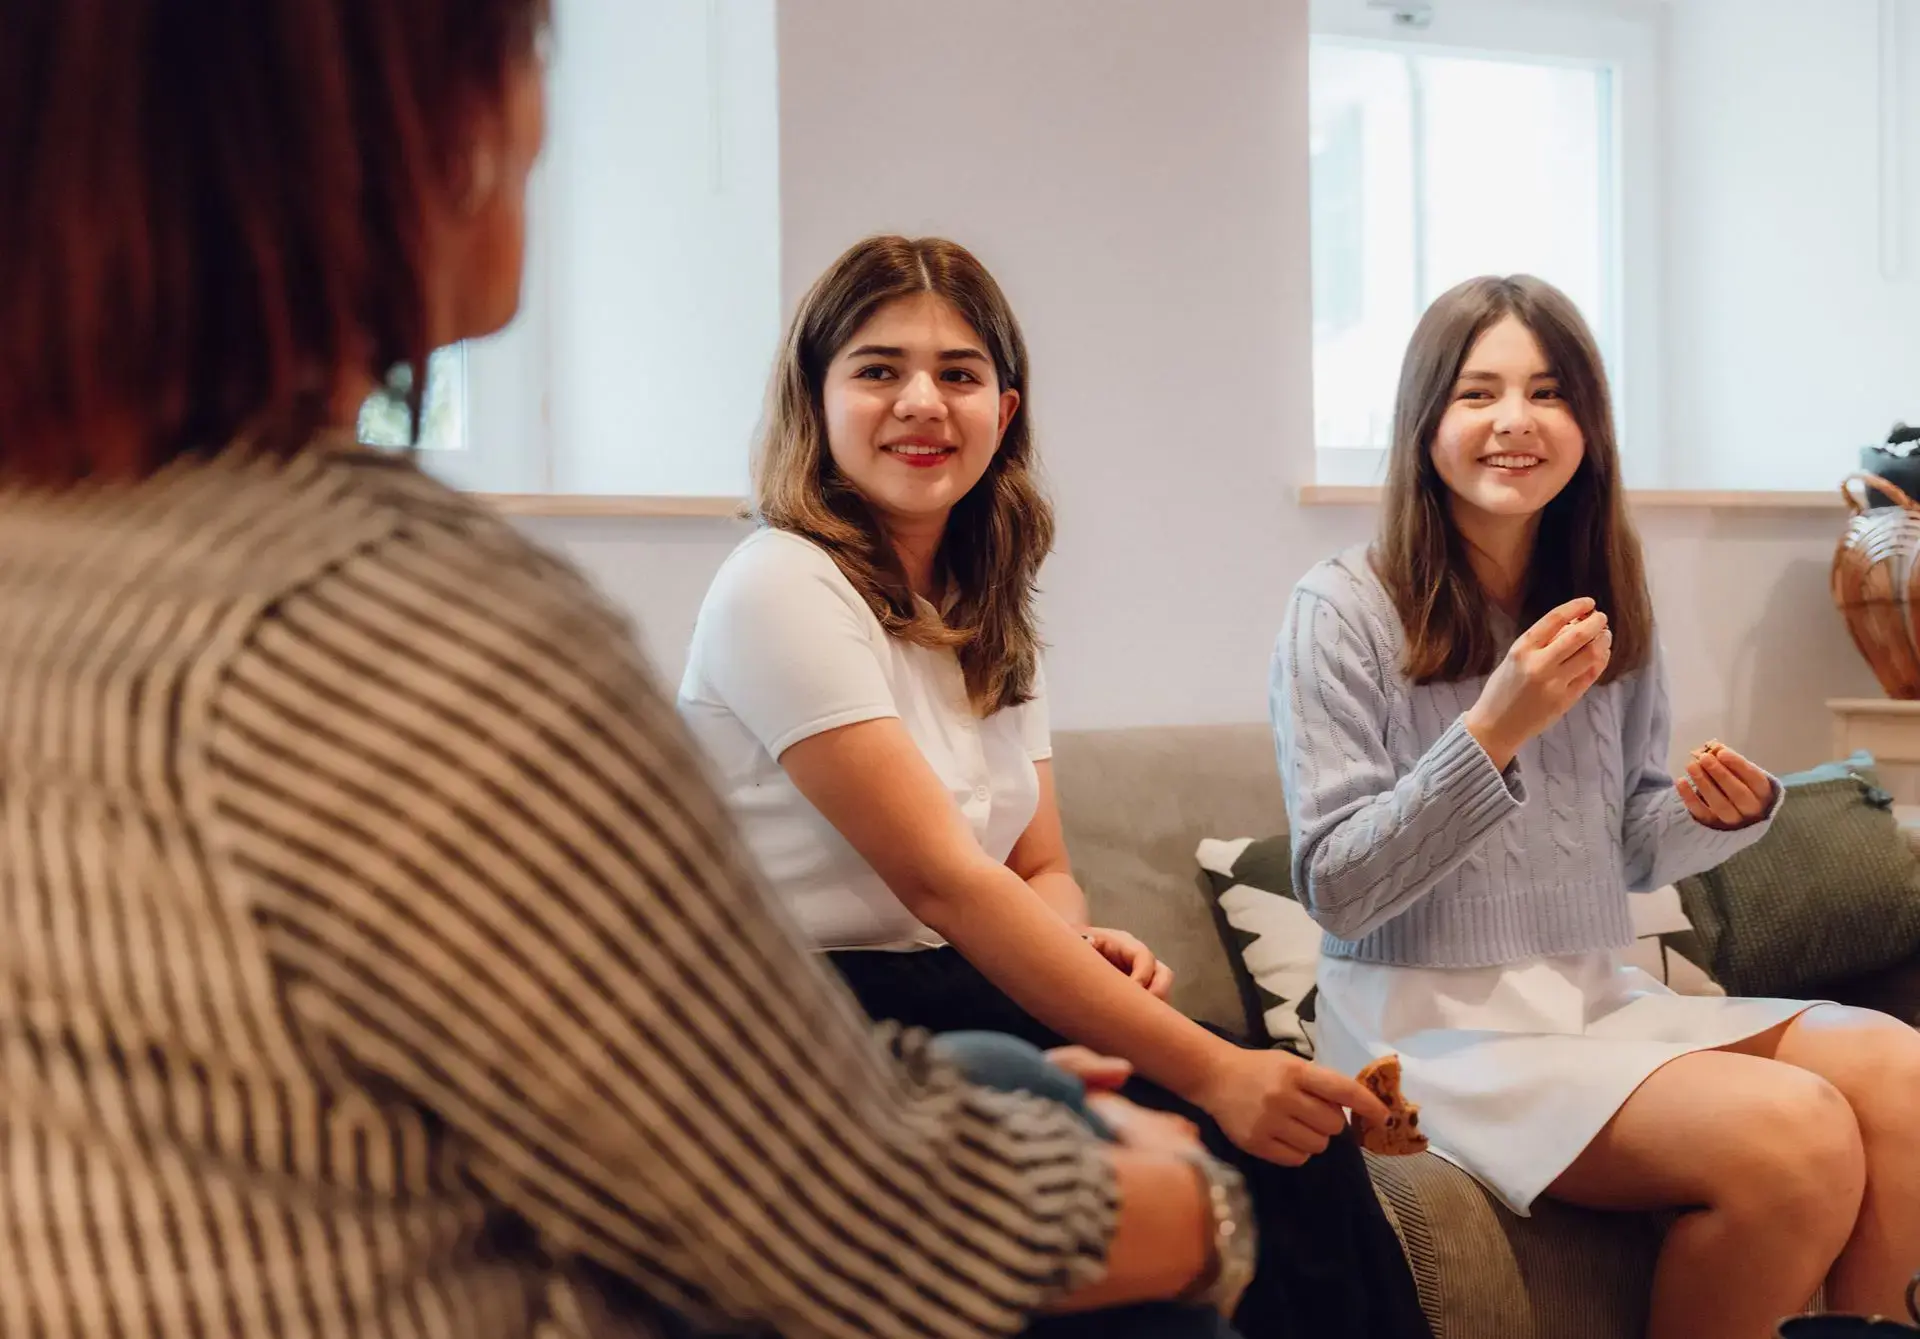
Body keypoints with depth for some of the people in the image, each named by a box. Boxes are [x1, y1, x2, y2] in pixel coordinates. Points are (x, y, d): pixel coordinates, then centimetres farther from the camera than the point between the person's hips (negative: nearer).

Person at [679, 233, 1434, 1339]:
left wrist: (1084, 948, -14)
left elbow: (1041, 871, 12)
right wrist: (1206, 1068, -25)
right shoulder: (784, 589, -13)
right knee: (1200, 1143, -26)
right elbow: (940, 878, -21)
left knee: (1291, 1123, -17)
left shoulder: (992, 618, 14)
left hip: (960, 997, 7)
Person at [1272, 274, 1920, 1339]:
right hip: (1430, 1020, -6)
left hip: (1599, 1000, 6)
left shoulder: (1603, 611, 11)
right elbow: (1335, 891, -11)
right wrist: (1493, 730, -21)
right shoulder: (1343, 611, -7)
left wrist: (1718, 816, -5)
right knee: (1797, 1136, -26)